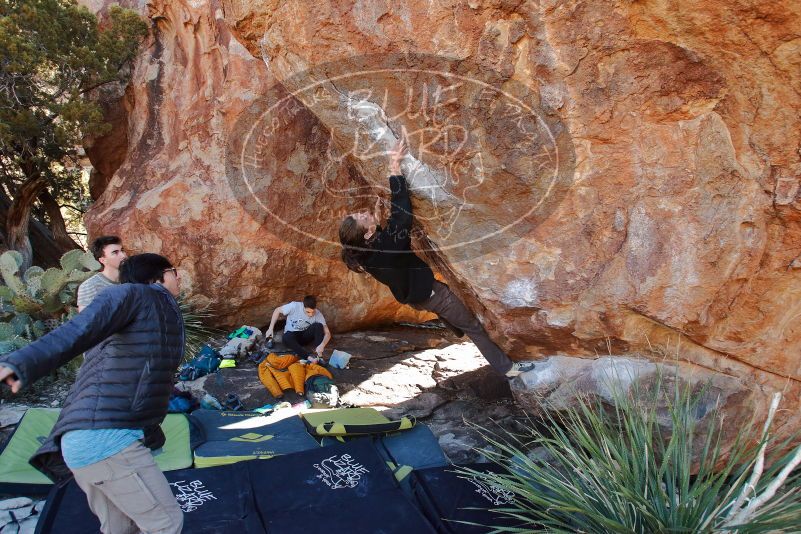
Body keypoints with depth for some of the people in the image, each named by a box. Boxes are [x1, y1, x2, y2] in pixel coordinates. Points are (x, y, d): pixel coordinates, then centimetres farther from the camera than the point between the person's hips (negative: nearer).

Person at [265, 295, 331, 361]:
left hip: (305, 335, 1)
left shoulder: (318, 314, -17)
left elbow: (327, 333, -19)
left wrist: (322, 345, -40)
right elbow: (278, 310, -7)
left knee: (318, 326, -29)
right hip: (292, 334, -1)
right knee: (286, 338, -38)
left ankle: (319, 356, -31)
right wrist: (270, 328, -12)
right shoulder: (294, 306, -23)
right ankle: (309, 356, -47)